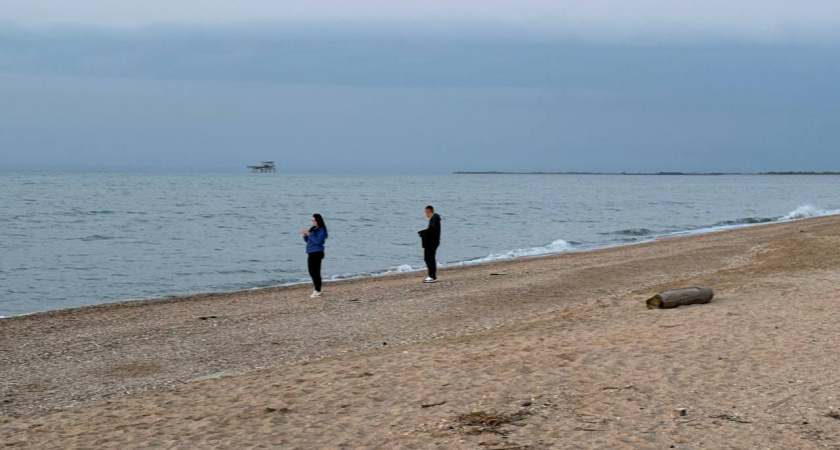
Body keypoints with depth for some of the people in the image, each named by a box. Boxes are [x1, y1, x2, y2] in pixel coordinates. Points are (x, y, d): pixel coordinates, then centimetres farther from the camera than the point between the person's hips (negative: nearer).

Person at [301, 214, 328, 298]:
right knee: (312, 272, 11)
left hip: (317, 253, -9)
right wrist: (304, 235, 1)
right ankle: (318, 290, 20)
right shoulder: (313, 229, 15)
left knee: (315, 271, -9)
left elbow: (318, 241, -21)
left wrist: (309, 234, -21)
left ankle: (318, 291, -4)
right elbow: (307, 240, 20)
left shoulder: (321, 230, -9)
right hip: (311, 253, 9)